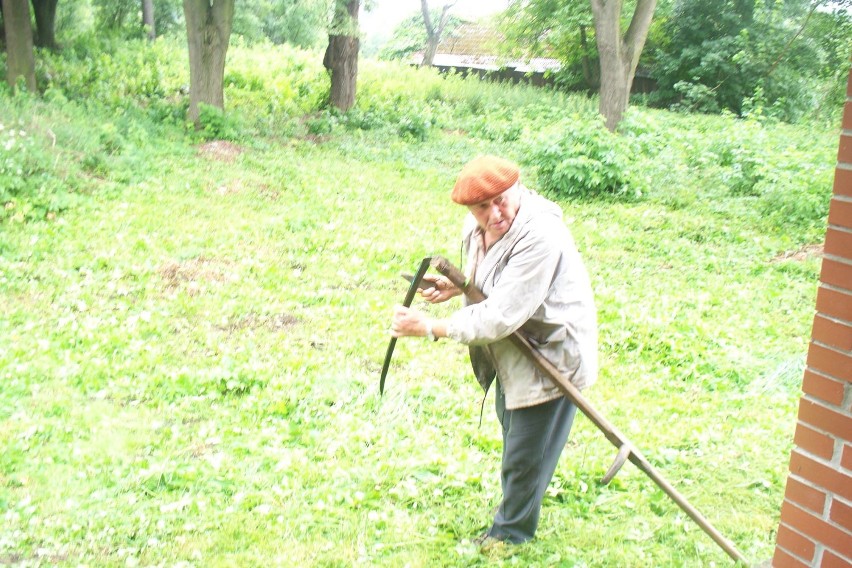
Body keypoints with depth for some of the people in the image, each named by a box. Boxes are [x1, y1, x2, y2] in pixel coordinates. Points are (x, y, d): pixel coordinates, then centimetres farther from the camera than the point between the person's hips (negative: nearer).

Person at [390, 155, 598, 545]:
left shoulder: (539, 238, -36)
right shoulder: (477, 227, -8)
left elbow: (499, 317, -37)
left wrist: (429, 328, -32)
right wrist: (455, 286, -7)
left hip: (552, 356, -10)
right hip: (514, 351, 10)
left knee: (524, 456, 5)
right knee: (510, 425, 30)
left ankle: (509, 534, 33)